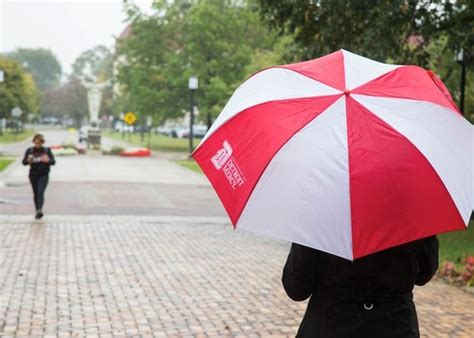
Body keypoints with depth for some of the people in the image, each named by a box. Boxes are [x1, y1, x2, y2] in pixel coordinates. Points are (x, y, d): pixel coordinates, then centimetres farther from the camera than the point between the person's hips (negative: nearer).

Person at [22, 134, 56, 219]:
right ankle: (38, 211, 17)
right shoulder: (29, 150, 1)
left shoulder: (47, 150, 0)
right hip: (33, 175, 2)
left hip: (44, 175, -2)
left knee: (40, 192, -17)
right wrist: (28, 161, -20)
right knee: (35, 193, 8)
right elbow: (24, 162, 3)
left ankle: (40, 210, -28)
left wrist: (48, 160, -22)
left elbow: (53, 161, 1)